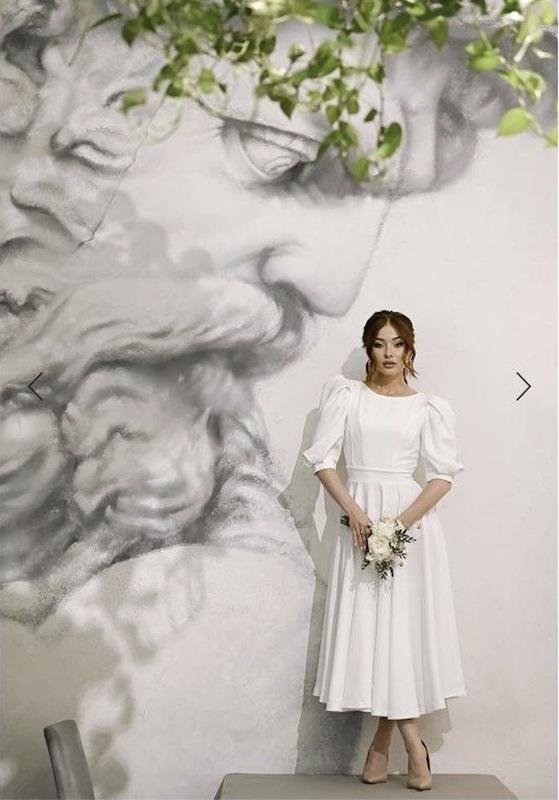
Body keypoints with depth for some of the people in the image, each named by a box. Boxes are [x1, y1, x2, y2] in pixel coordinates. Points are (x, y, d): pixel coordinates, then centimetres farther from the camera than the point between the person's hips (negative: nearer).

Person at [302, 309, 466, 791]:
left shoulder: (427, 407, 5)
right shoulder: (346, 395, 5)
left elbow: (443, 475, 0)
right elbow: (323, 459, 0)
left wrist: (403, 521, -13)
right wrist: (355, 512, -12)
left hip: (412, 519, 0)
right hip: (359, 516, 0)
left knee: (403, 622, -1)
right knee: (366, 622, -2)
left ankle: (383, 741, 13)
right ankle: (412, 743, 8)